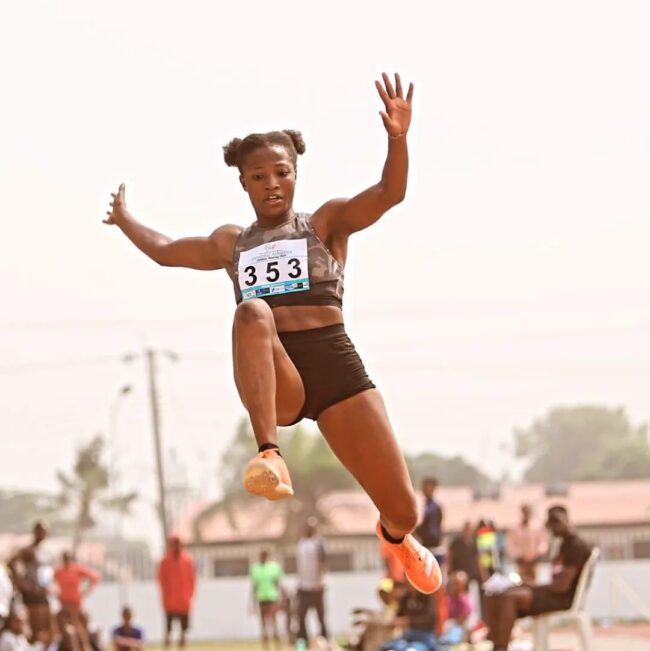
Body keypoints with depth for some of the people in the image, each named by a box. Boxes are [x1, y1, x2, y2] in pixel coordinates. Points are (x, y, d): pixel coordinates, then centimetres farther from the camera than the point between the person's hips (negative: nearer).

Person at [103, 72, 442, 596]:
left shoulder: (326, 223, 11)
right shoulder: (231, 243, 23)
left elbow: (390, 194, -7)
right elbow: (165, 250, 41)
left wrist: (398, 138, -25)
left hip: (335, 368, -1)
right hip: (273, 378, 1)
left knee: (404, 510, -4)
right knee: (251, 311, -35)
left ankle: (396, 536, 40)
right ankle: (270, 455, -48)